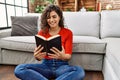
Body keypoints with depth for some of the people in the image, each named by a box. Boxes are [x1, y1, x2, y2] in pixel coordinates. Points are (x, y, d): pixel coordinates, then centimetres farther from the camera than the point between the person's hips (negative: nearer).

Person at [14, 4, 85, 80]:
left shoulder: (68, 32, 0)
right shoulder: (42, 33, 4)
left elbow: (68, 55, -6)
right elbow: (39, 55, -2)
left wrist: (62, 57, -31)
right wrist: (37, 56, -27)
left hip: (61, 66, 0)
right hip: (46, 65, 1)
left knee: (80, 71, -34)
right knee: (19, 69, -24)